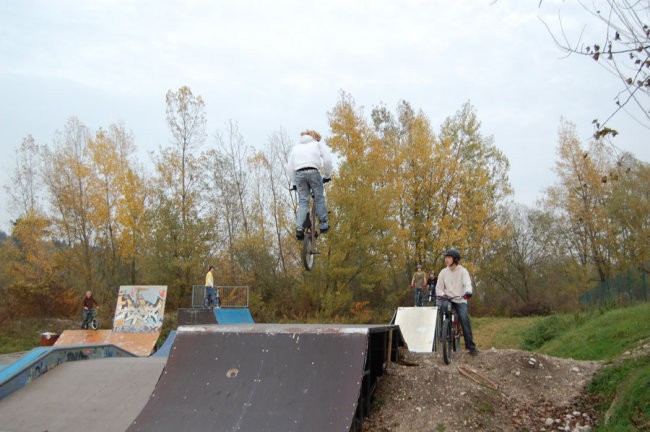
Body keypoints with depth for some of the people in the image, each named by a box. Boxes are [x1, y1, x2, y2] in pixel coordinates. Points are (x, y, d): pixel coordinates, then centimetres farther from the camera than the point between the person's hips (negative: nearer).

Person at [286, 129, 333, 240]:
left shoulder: (295, 147, 29)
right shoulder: (318, 143, 21)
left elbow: (289, 167, 20)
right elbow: (327, 159, 6)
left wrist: (293, 183, 22)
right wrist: (327, 175, 15)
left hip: (299, 174, 3)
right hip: (313, 172, -2)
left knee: (303, 201, 2)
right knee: (319, 198, 10)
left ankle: (299, 228, -14)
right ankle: (323, 225, 9)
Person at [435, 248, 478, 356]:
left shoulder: (463, 271, -1)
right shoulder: (443, 272, 5)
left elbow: (467, 283, -16)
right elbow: (439, 287, 6)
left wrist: (468, 292, -38)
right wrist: (442, 295, -16)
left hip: (460, 300, -2)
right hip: (448, 298, 2)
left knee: (464, 318, -22)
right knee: (444, 306, -33)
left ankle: (471, 346, -15)